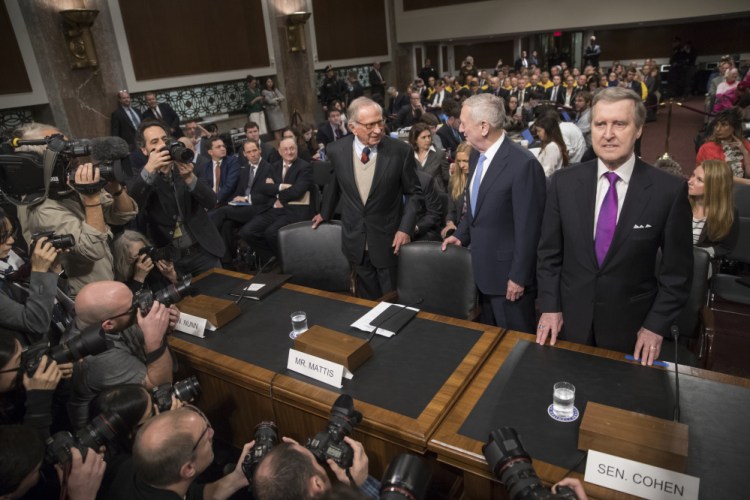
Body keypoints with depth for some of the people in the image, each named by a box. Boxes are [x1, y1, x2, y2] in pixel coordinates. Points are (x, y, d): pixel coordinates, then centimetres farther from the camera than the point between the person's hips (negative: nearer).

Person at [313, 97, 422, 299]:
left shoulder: (401, 151, -14)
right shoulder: (336, 150, -6)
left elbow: (413, 192, -2)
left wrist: (405, 228, -11)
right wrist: (325, 213, 26)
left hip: (389, 240, -2)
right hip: (355, 240, 2)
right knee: (367, 299, 18)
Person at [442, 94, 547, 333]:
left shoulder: (523, 164, -22)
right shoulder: (478, 156, 5)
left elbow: (527, 227, -20)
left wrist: (519, 277, -17)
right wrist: (462, 235, 8)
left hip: (507, 272, -8)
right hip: (482, 267, 8)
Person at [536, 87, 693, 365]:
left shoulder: (670, 191, -12)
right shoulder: (564, 182, -7)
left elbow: (677, 269, -4)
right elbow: (549, 252, -1)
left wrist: (656, 325, -7)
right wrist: (550, 307, -4)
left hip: (632, 326, -1)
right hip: (571, 320, 2)